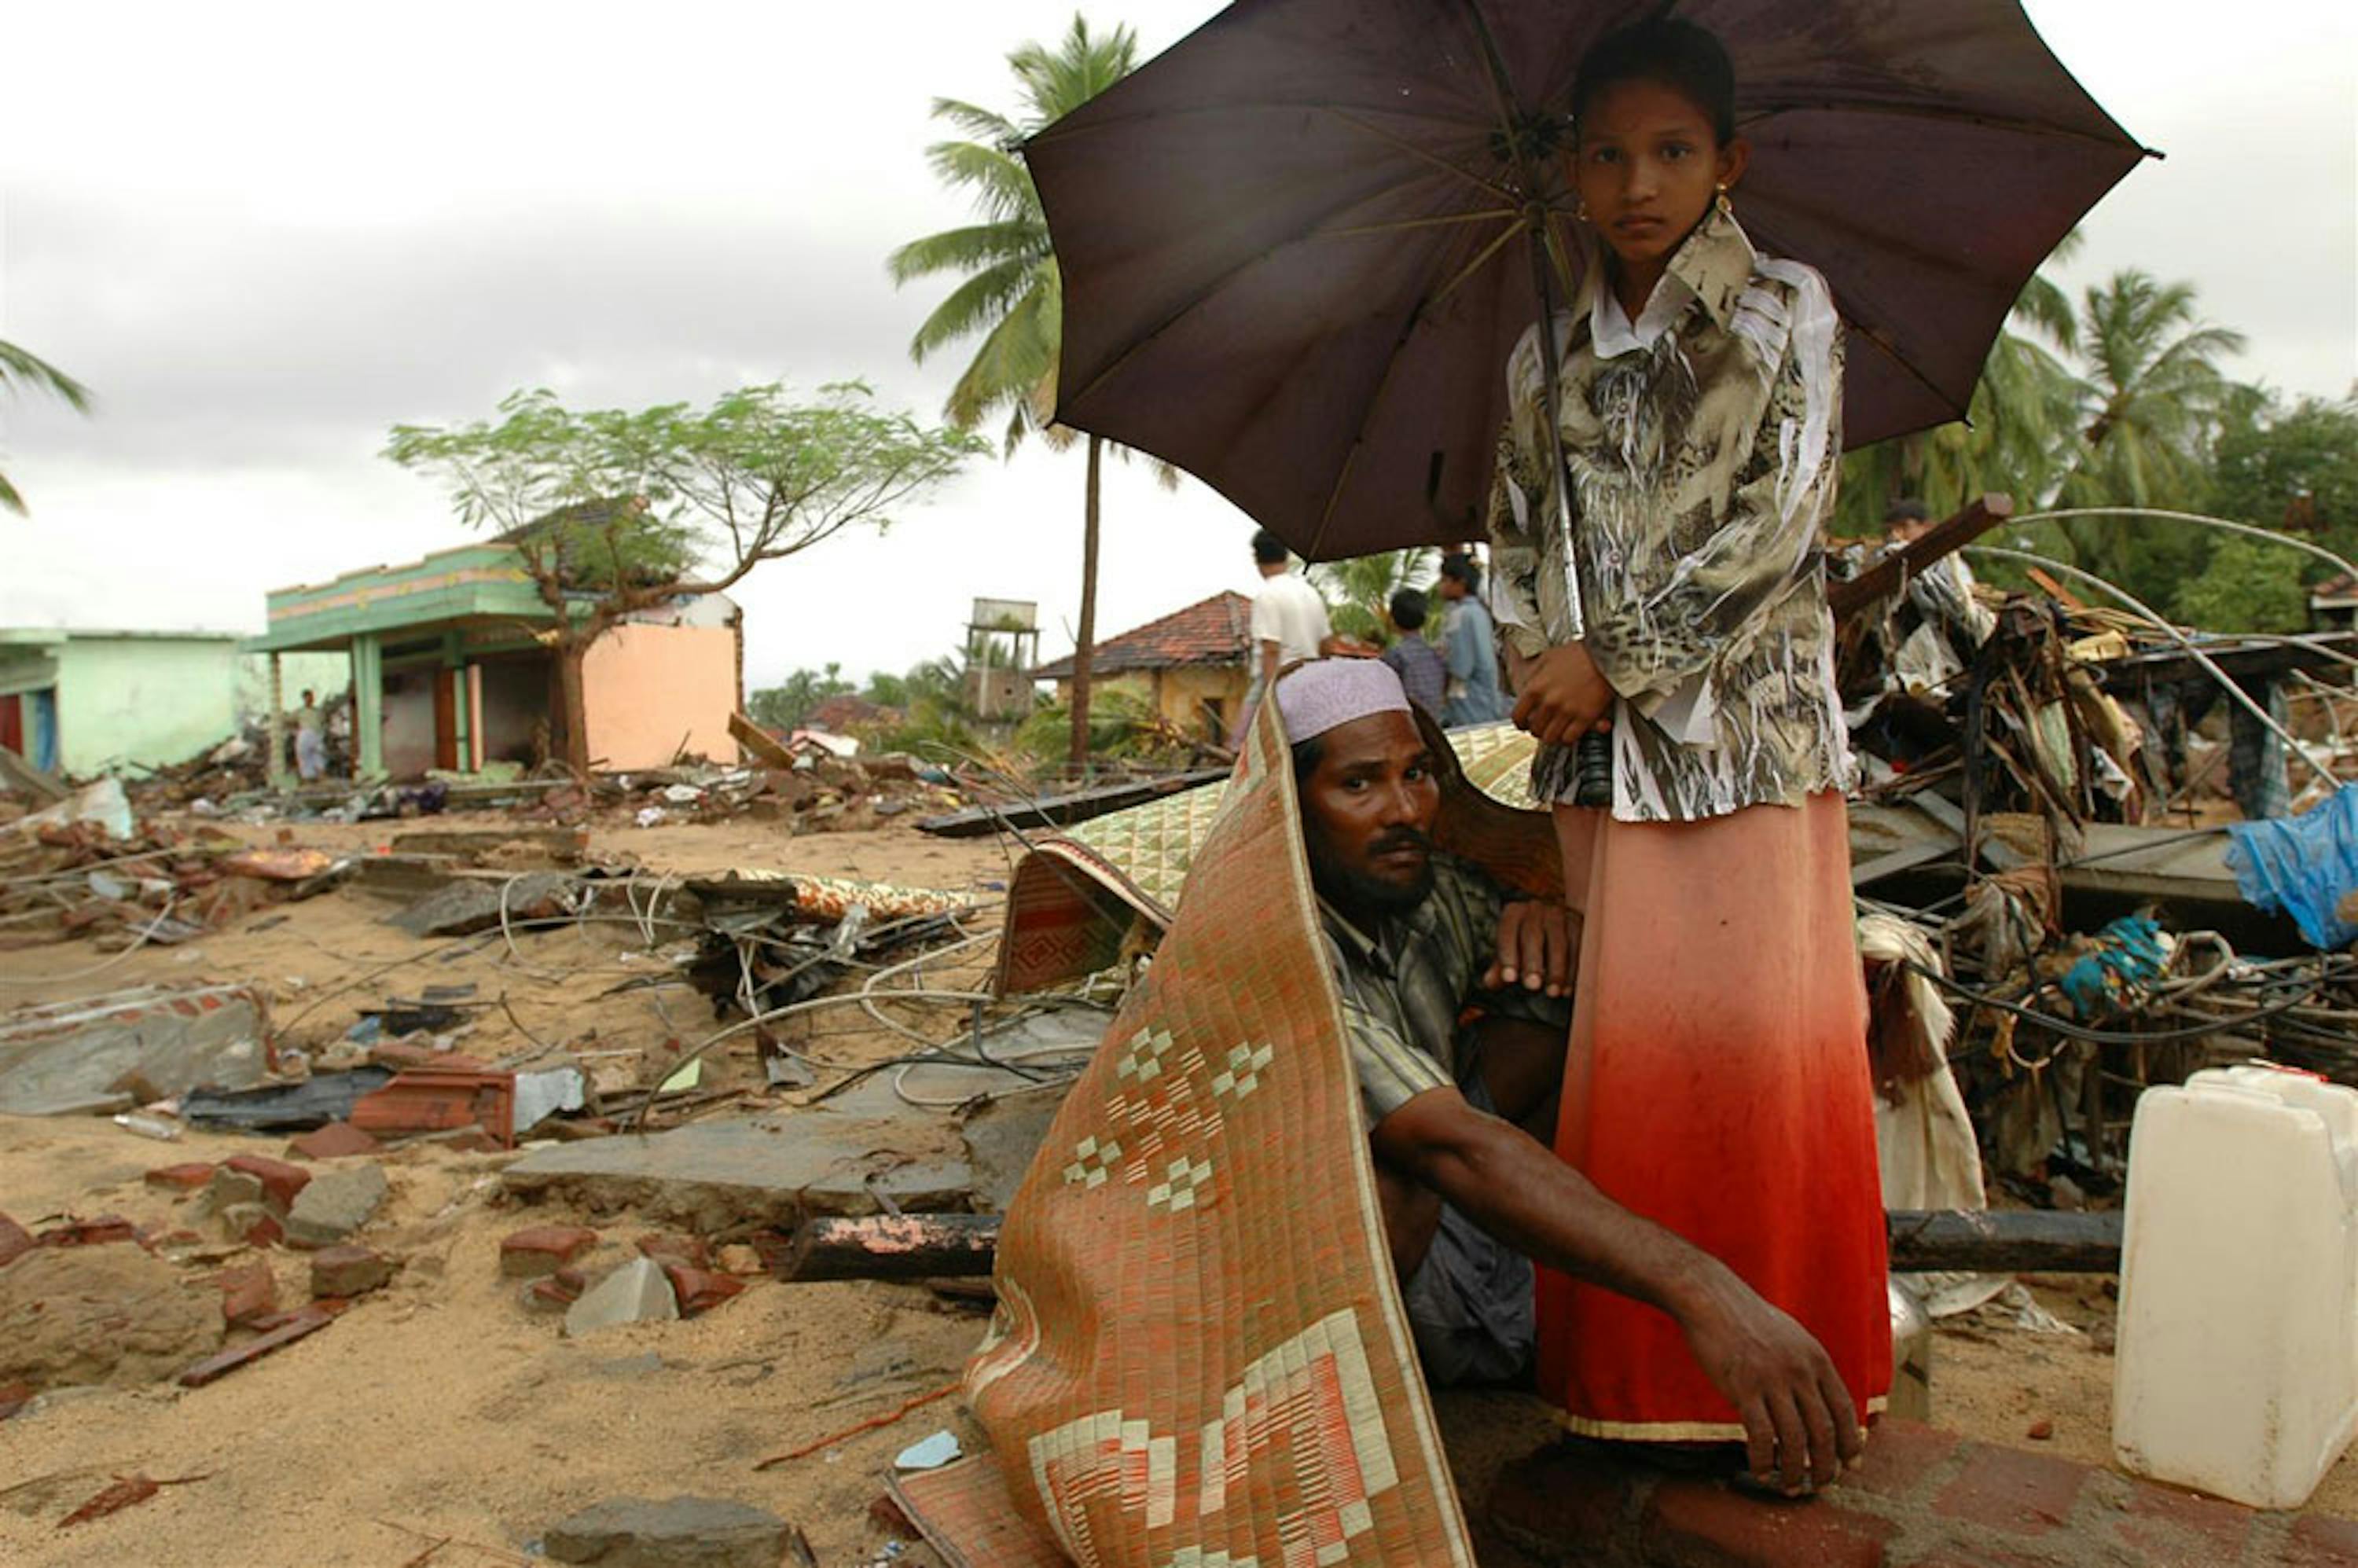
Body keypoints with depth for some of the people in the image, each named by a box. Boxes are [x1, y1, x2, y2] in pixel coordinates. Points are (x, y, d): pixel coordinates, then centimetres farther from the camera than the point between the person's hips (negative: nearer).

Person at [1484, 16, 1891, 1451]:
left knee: (1762, 1034, -3)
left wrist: (1616, 657, -10)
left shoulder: (1789, 310, 4)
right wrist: (1539, 666, -5)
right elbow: (1517, 538, 14)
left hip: (1752, 726, -3)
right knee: (1623, 1041, 3)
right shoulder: (1547, 358, 15)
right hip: (1601, 744, 3)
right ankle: (1635, 1374, 15)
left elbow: (1781, 521, -6)